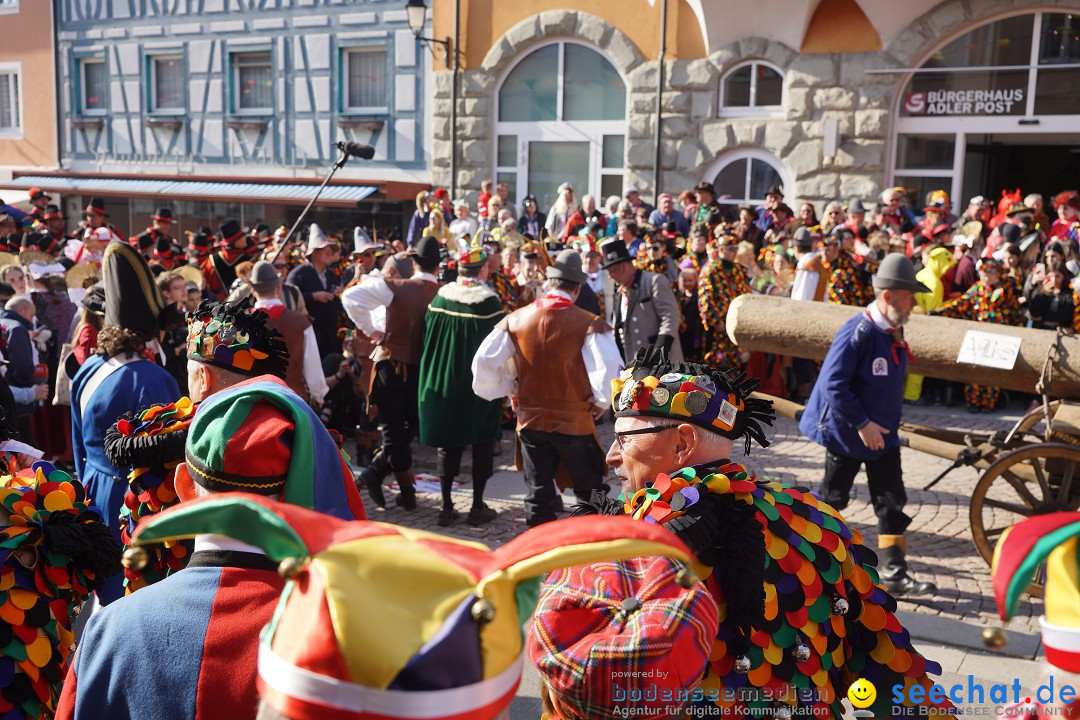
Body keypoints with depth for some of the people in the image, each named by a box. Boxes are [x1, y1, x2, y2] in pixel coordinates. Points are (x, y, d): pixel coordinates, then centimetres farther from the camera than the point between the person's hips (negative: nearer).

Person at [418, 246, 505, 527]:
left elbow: (427, 340, 5)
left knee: (448, 443, 12)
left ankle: (446, 507, 14)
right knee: (482, 444, 9)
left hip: (443, 384, 4)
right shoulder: (489, 302, -14)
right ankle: (478, 507, 13)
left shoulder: (439, 298, -1)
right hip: (481, 385, -4)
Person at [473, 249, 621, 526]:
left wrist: (508, 391, 9)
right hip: (575, 422, -3)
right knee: (590, 493, 16)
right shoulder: (589, 324, -14)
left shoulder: (515, 320, -2)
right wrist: (601, 402, -4)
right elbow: (610, 369, -23)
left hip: (530, 419, 3)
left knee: (538, 493, 13)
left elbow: (483, 362, -5)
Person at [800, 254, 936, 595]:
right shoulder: (858, 332, -23)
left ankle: (894, 572, 11)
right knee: (833, 498, 10)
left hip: (883, 433, 7)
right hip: (846, 432, -7)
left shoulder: (894, 332, 3)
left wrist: (886, 421, 15)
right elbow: (832, 383, -25)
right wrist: (861, 424, -23)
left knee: (892, 502, 4)